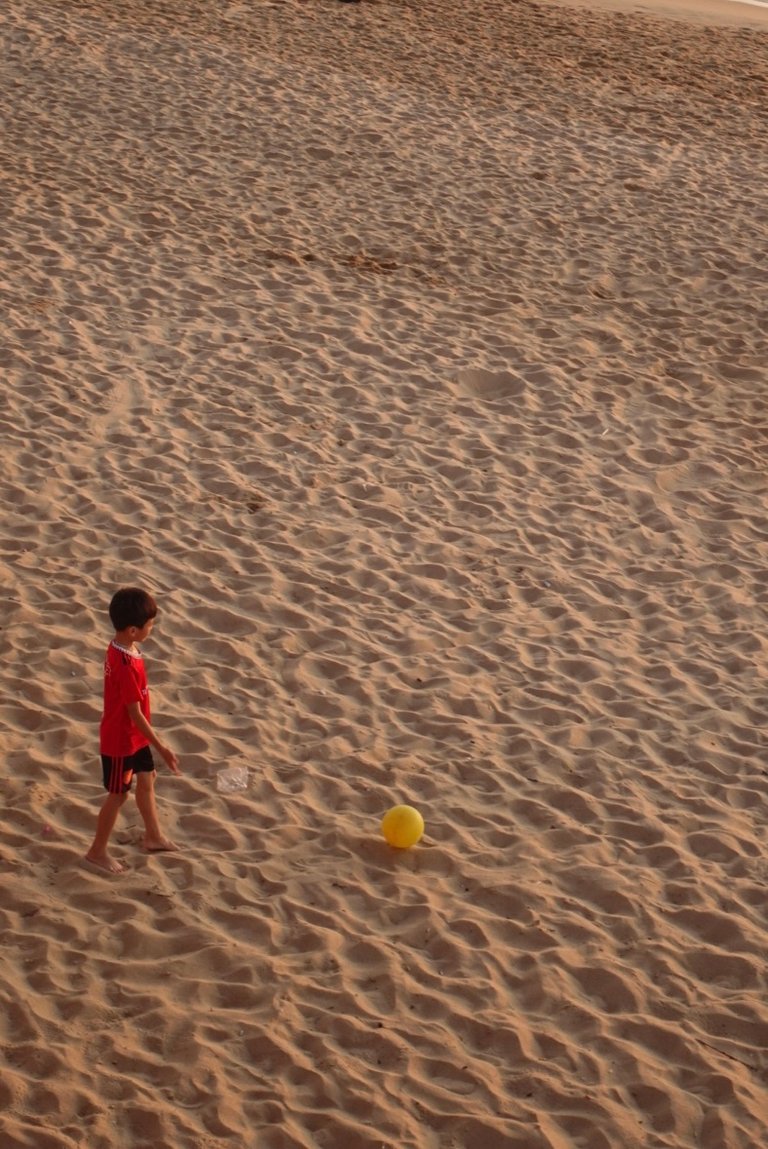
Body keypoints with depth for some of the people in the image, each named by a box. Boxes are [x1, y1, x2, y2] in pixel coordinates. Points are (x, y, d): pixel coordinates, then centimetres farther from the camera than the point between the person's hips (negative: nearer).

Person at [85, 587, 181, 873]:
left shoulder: (119, 647, -4)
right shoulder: (126, 665, -34)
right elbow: (135, 713, -27)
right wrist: (161, 747, -20)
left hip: (134, 735, 9)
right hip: (120, 740, -9)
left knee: (146, 779, 22)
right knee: (118, 794, 7)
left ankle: (153, 836, 40)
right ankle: (98, 851, 23)